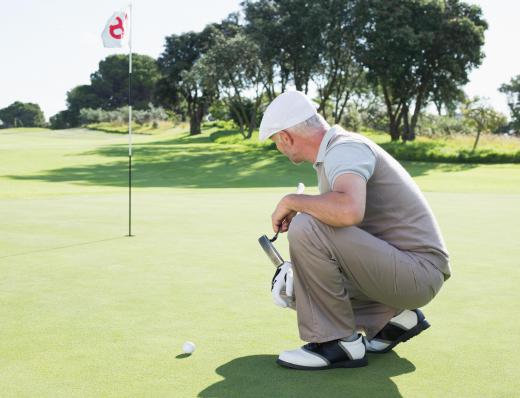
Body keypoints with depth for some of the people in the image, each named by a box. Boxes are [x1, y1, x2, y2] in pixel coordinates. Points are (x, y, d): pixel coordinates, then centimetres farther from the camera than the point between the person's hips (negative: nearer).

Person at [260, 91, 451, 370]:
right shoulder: (329, 154, 13)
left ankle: (340, 342, -13)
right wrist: (298, 269, 13)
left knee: (305, 227, -26)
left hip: (419, 271, -10)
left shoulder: (345, 148, -18)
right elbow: (337, 218, 23)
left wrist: (290, 202, -22)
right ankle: (393, 315, 15)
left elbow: (348, 211, -39)